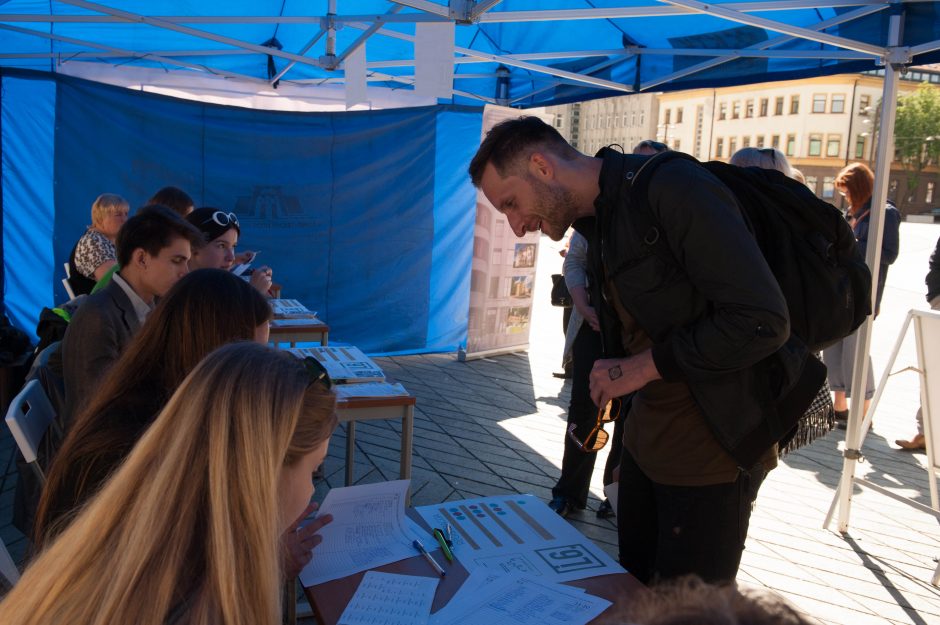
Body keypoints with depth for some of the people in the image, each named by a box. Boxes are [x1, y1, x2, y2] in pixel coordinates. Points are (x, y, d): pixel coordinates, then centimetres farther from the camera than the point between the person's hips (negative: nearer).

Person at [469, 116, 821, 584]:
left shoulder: (674, 189, -19)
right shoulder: (595, 221, 9)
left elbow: (762, 321, -23)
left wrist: (642, 368, -18)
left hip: (713, 450, -8)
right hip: (647, 437, 8)